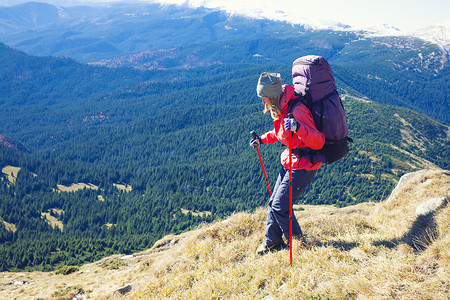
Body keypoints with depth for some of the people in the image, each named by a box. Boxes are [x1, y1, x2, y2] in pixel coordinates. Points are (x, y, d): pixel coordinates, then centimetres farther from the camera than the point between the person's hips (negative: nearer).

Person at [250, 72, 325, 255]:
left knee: (280, 206, -5)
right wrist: (262, 139, 12)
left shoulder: (297, 111, -26)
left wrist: (299, 127, -46)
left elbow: (318, 142, -30)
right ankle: (272, 242, 31)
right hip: (289, 162, 9)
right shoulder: (281, 109, 3)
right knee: (274, 203, 13)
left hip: (303, 166, -9)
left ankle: (297, 244, 17)